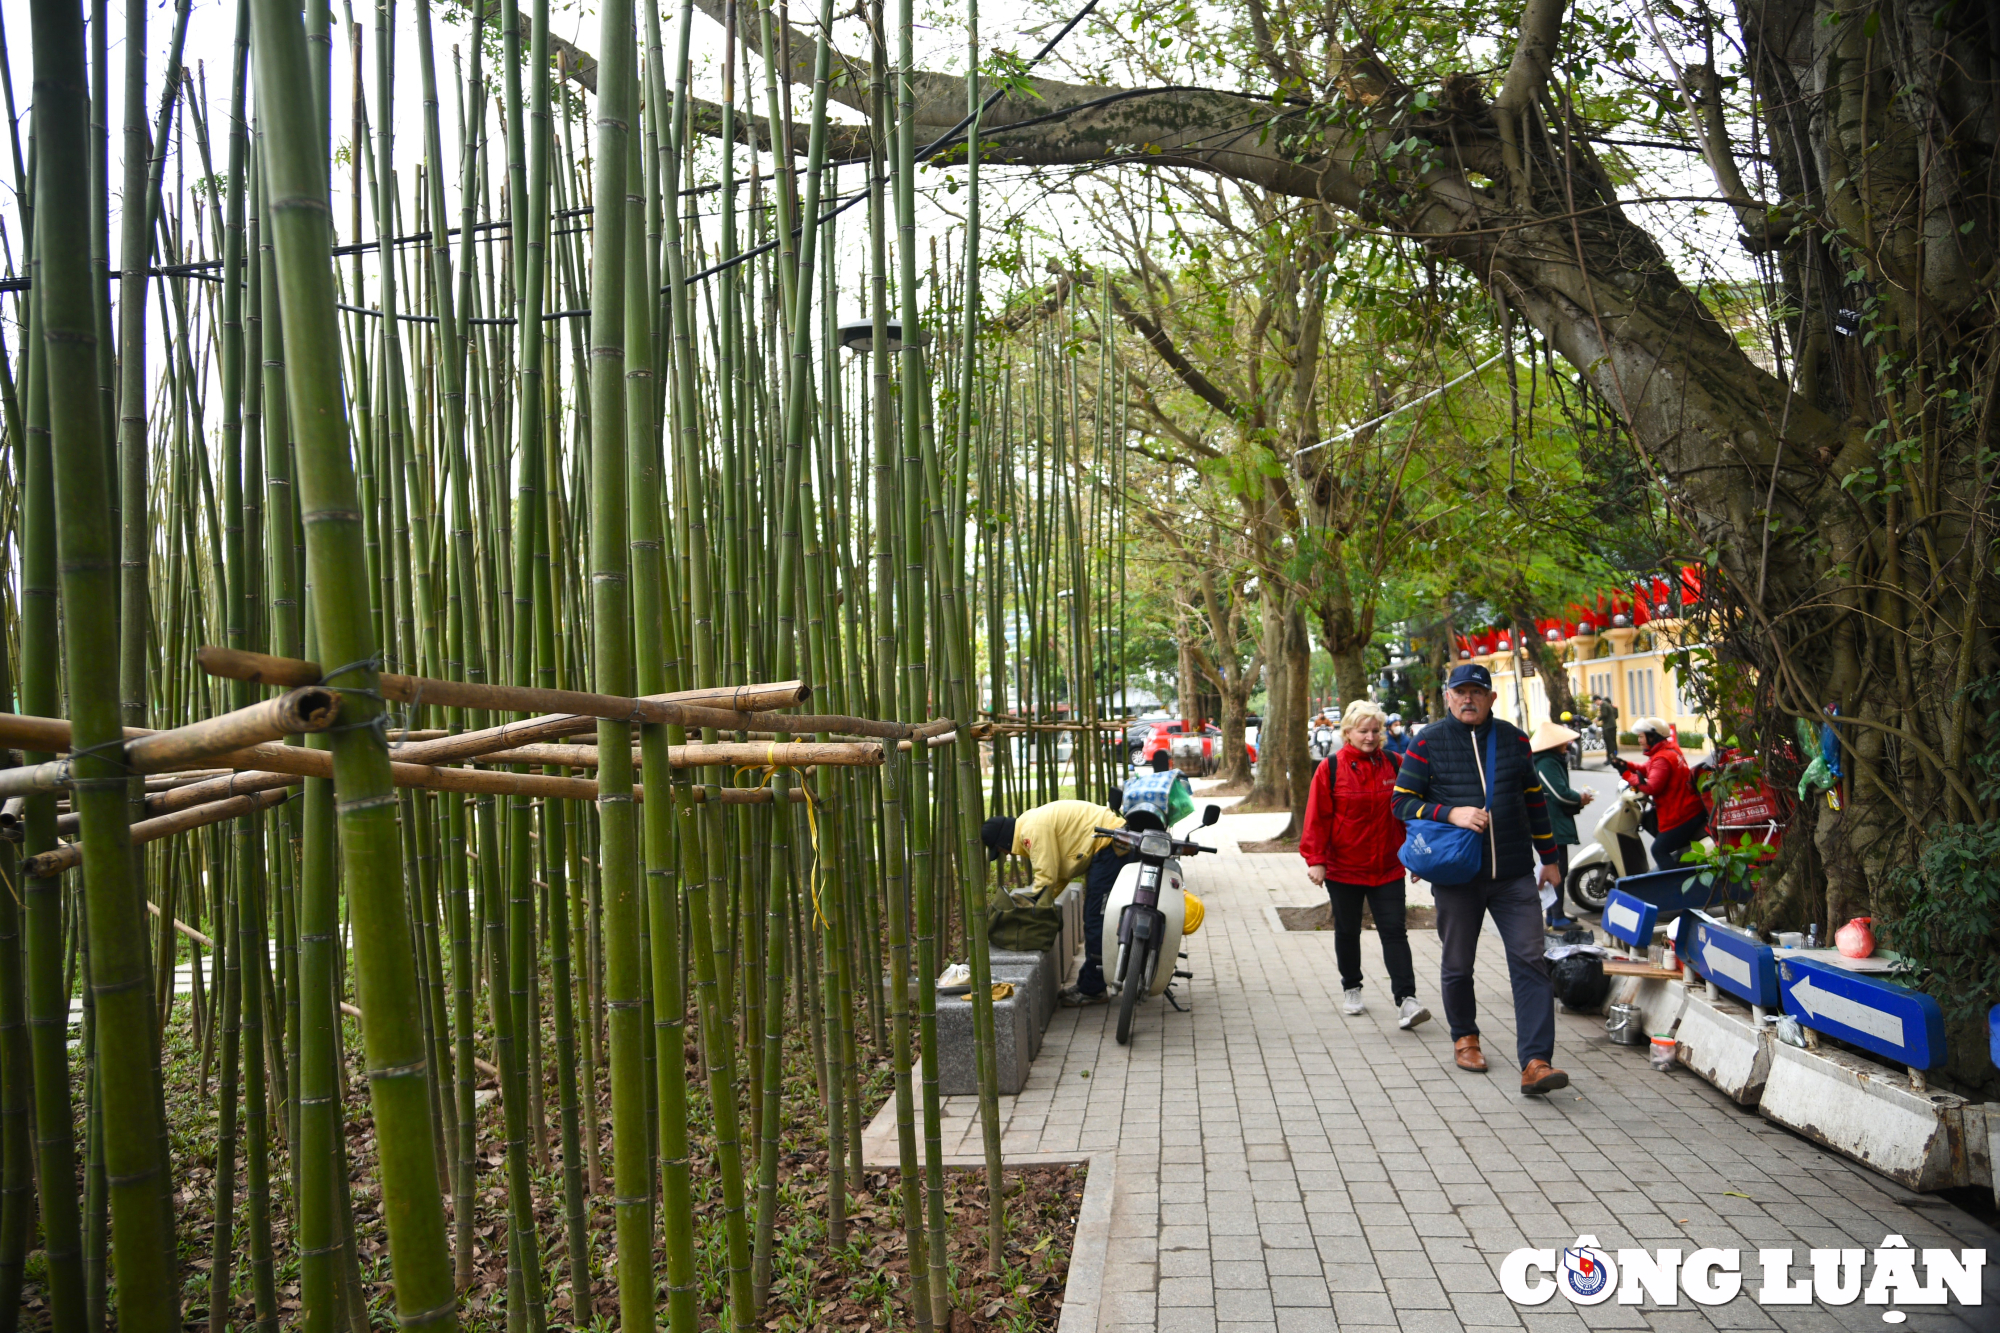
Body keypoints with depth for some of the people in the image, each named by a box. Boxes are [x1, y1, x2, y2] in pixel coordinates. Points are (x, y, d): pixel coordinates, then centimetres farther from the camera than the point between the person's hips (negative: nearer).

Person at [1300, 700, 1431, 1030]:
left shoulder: (1392, 764, 2)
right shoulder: (1331, 768, -6)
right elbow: (1317, 817, -6)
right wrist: (1316, 860, -10)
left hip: (1387, 867, 1)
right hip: (1344, 868, -1)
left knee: (1394, 931, -5)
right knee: (1347, 931, 13)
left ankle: (1405, 1000, -8)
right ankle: (1351, 988, 31)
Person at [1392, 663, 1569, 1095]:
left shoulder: (1514, 739, 7)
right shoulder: (1428, 742, -2)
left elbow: (1534, 800, 16)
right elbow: (1403, 802, -3)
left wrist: (1548, 857, 18)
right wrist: (1450, 813, -18)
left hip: (1514, 876, 2)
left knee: (1530, 962, -8)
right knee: (1457, 966, 11)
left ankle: (1534, 1063, -9)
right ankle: (1465, 1037, 35)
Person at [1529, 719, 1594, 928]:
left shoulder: (1554, 761, 15)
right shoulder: (1547, 764, -18)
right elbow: (1561, 794, -23)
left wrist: (1578, 800, 2)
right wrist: (1581, 798, -6)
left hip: (1556, 824, 11)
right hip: (1554, 826, -11)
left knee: (1558, 869, 16)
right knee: (1559, 870, -7)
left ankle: (1554, 914, 24)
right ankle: (1557, 918, -3)